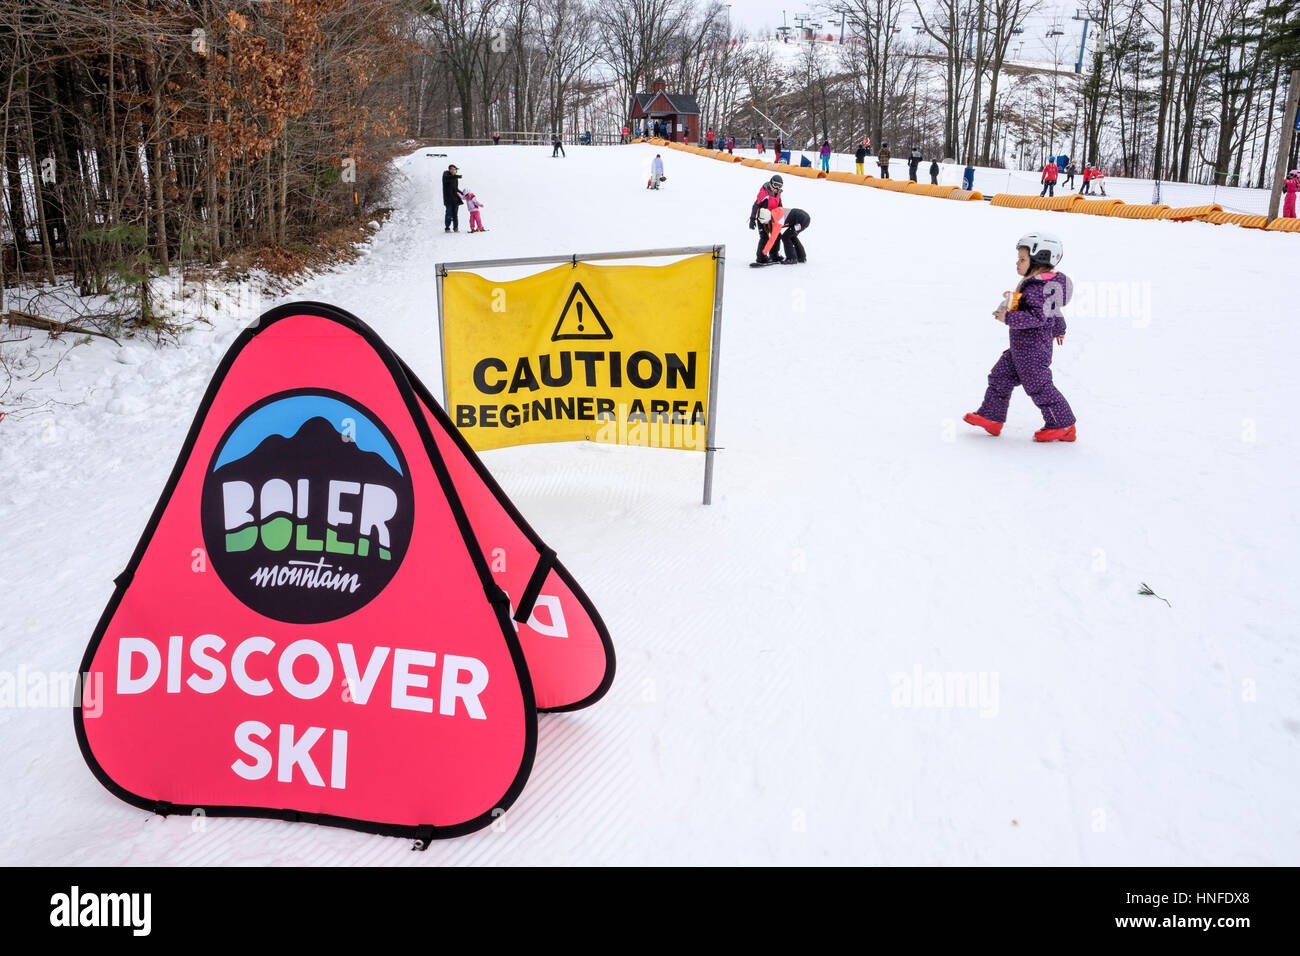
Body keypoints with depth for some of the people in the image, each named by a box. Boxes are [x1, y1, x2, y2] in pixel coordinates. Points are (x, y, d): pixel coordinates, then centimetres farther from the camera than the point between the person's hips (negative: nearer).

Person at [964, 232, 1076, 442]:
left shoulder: (1037, 288, -22)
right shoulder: (1038, 283, 11)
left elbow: (1037, 316, -32)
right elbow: (1054, 310, 25)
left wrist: (1008, 318, -31)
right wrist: (1058, 329, 40)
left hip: (1033, 348, -11)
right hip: (1021, 347, 11)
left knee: (1038, 386, -4)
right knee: (1001, 377, 14)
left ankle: (1063, 426, 5)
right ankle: (991, 417, 22)